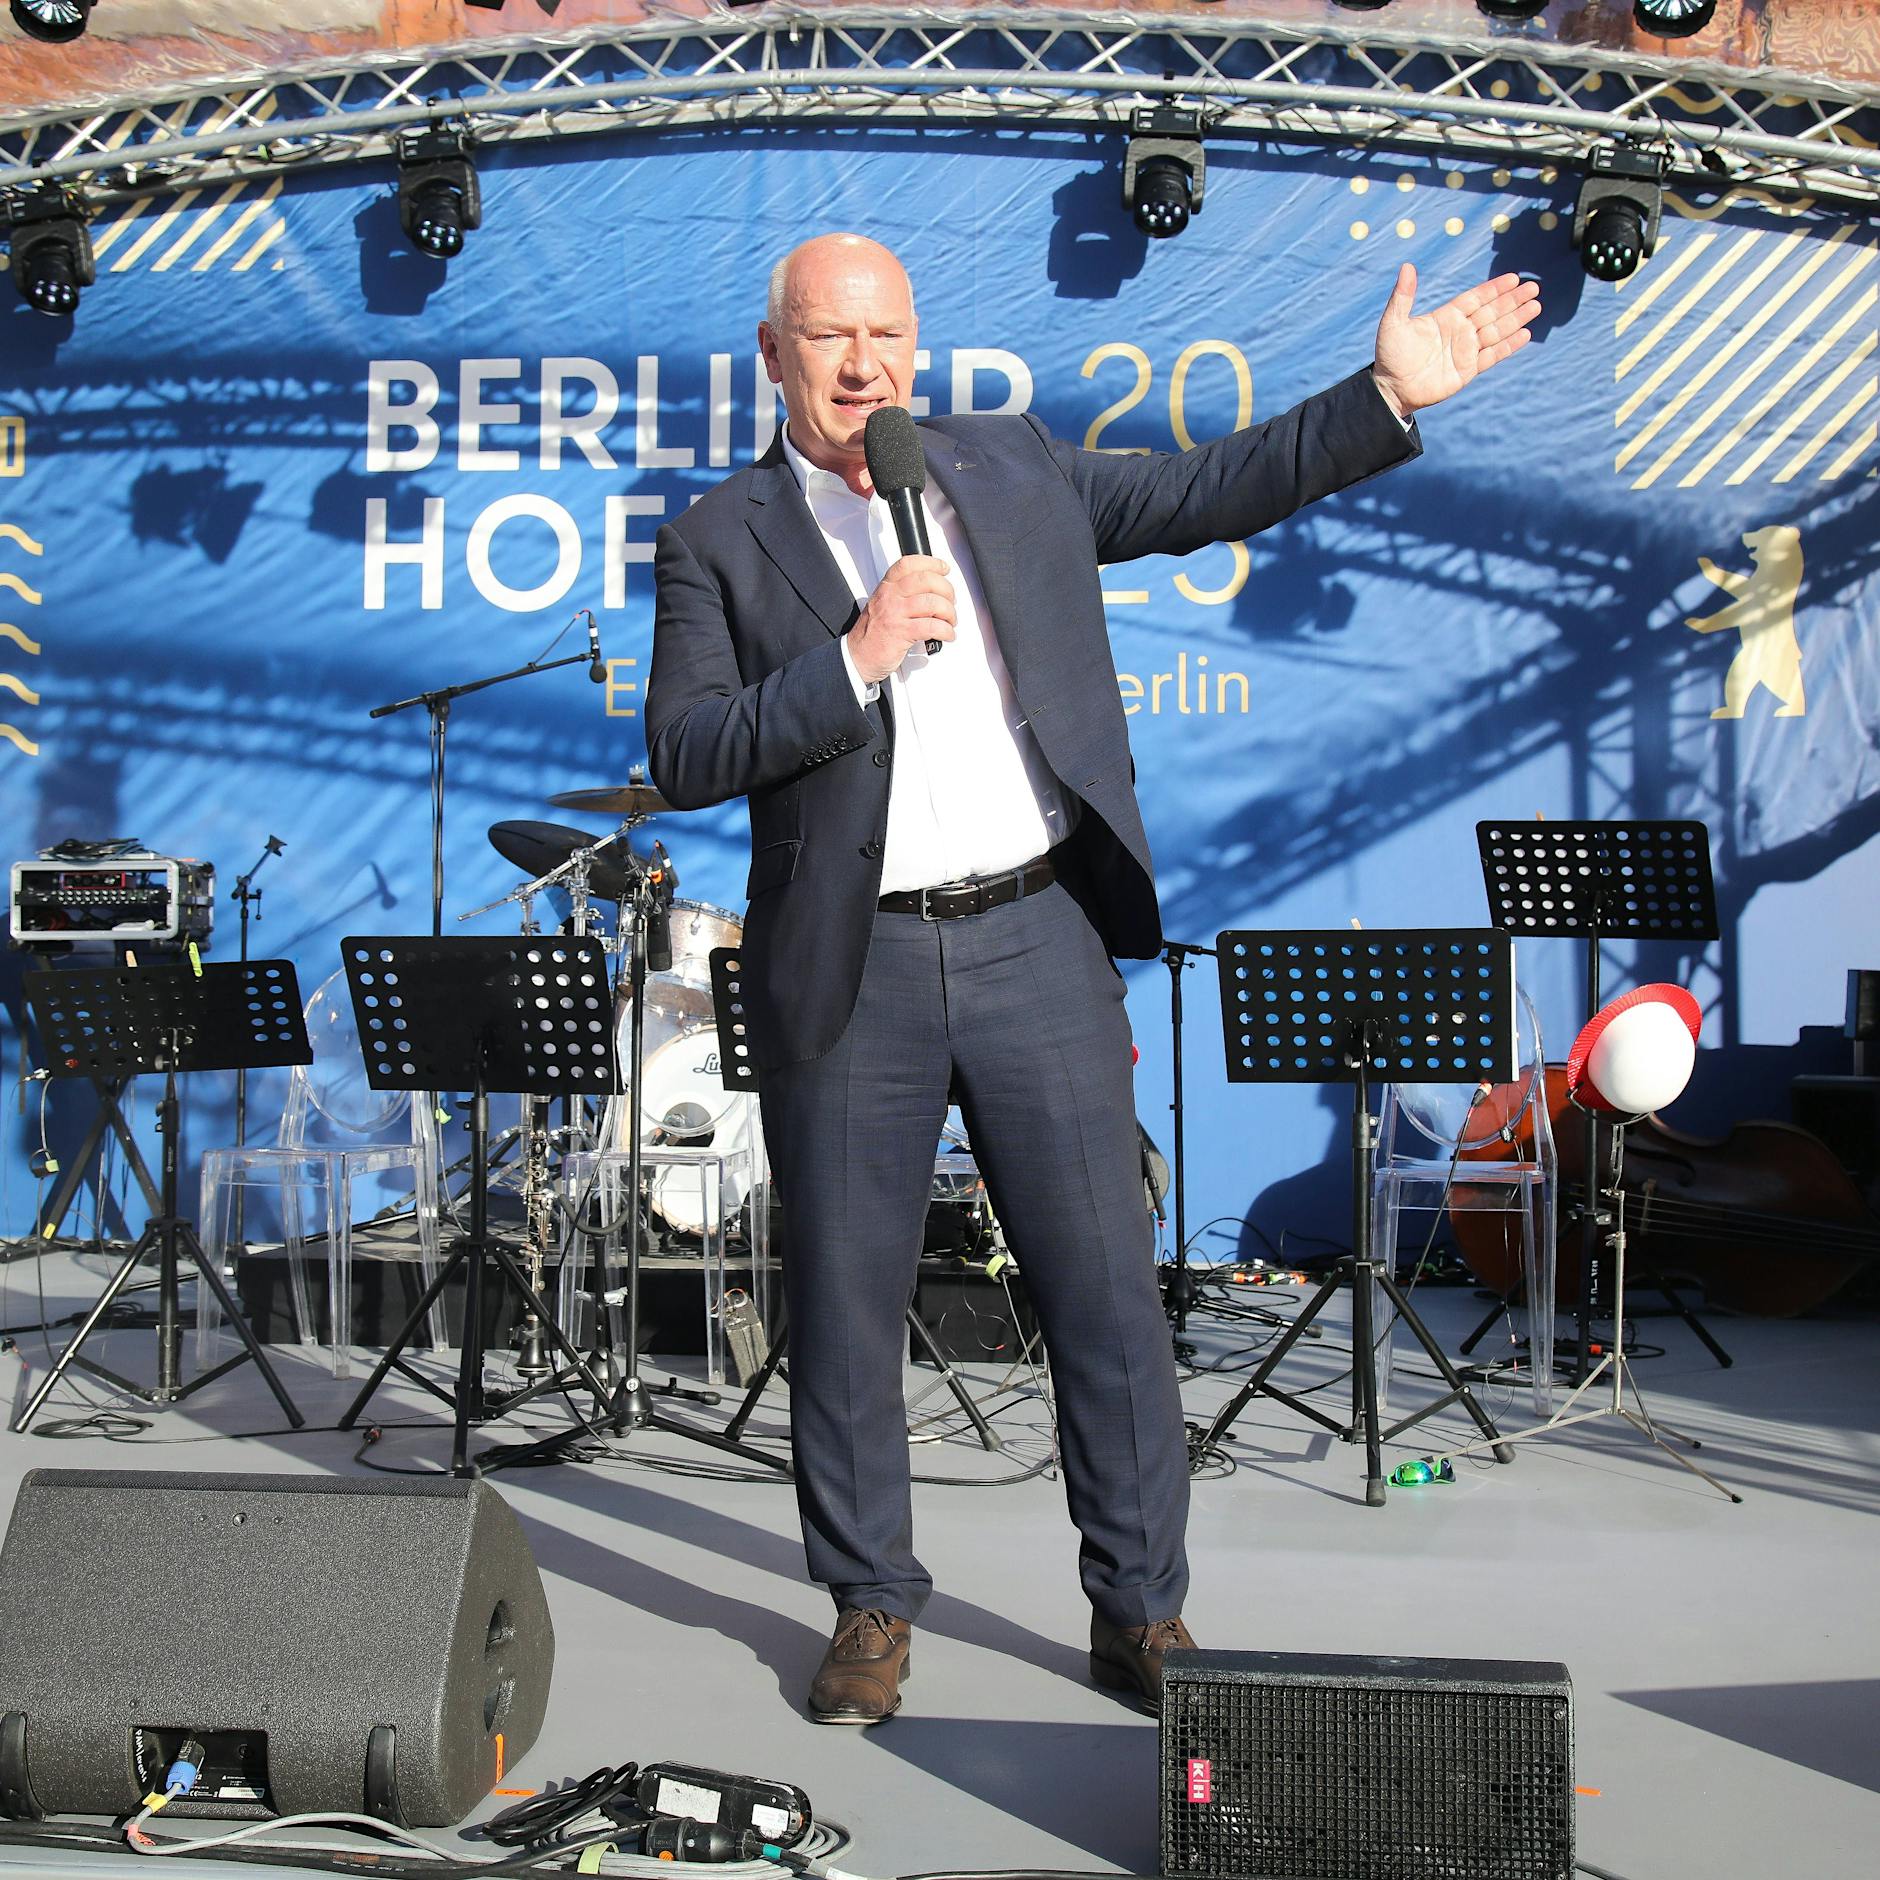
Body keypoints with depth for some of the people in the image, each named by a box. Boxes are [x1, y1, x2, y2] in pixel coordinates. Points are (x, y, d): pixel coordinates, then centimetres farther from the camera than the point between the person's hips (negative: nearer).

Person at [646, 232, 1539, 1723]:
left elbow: (1208, 493, 15)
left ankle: (1142, 1614, 19)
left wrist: (1389, 396, 9)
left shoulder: (1016, 468, 12)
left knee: (1111, 1293, 4)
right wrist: (853, 659, -17)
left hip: (1038, 941, 2)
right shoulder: (719, 543, 3)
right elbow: (685, 759, -6)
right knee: (846, 1310, 7)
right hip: (850, 971, -1)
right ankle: (872, 1613, 26)